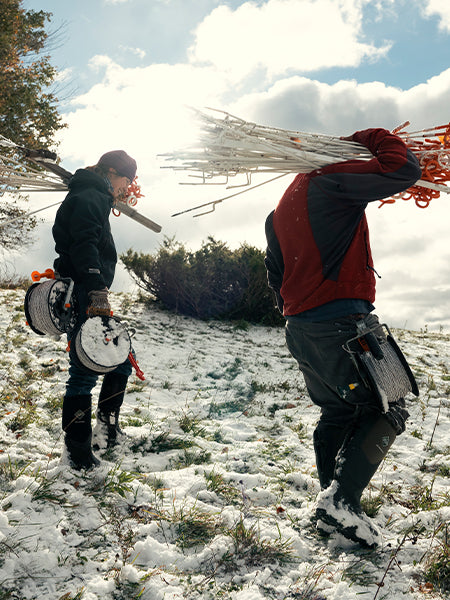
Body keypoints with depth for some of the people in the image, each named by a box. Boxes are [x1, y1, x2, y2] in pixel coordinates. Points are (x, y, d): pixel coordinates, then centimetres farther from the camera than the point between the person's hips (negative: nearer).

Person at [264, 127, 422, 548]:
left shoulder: (281, 210, 21)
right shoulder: (331, 181, -6)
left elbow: (275, 273, 24)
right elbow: (405, 171, -12)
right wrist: (375, 139, 6)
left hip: (299, 329, 9)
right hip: (342, 320, -9)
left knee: (337, 413, 18)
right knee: (387, 410, -2)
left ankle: (331, 508, 19)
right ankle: (341, 499, -14)